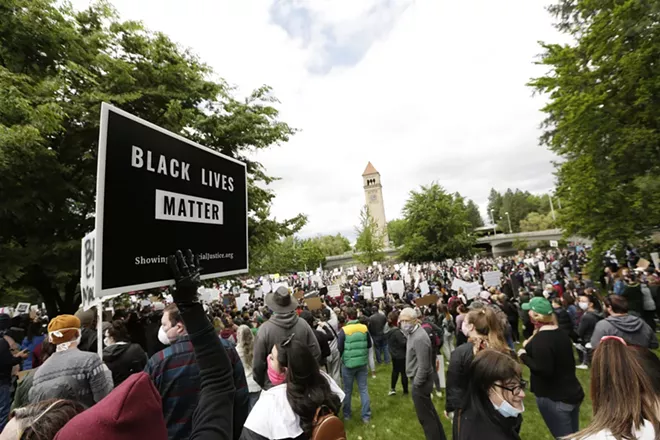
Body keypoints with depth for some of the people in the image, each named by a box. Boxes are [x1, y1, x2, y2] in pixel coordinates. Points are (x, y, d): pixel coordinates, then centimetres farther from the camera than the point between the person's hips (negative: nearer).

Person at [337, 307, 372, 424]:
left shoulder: (344, 330, -17)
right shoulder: (364, 328, -6)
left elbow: (339, 348, -10)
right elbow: (369, 345, 4)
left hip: (348, 363, -2)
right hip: (362, 363, 2)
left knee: (347, 390, 16)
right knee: (363, 389, 14)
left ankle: (346, 414, 31)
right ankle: (366, 416, 18)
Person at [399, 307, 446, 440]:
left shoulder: (419, 338, -28)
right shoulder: (413, 333, 1)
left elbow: (424, 367, -27)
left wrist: (416, 383, -17)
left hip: (420, 382, -10)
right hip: (419, 379, 10)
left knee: (425, 416, 7)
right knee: (430, 412, 25)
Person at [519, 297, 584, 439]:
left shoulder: (540, 339, -25)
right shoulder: (561, 333, 3)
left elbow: (544, 370, -28)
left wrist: (524, 355, -16)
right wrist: (530, 347, 10)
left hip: (553, 398, -9)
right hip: (572, 393, 9)